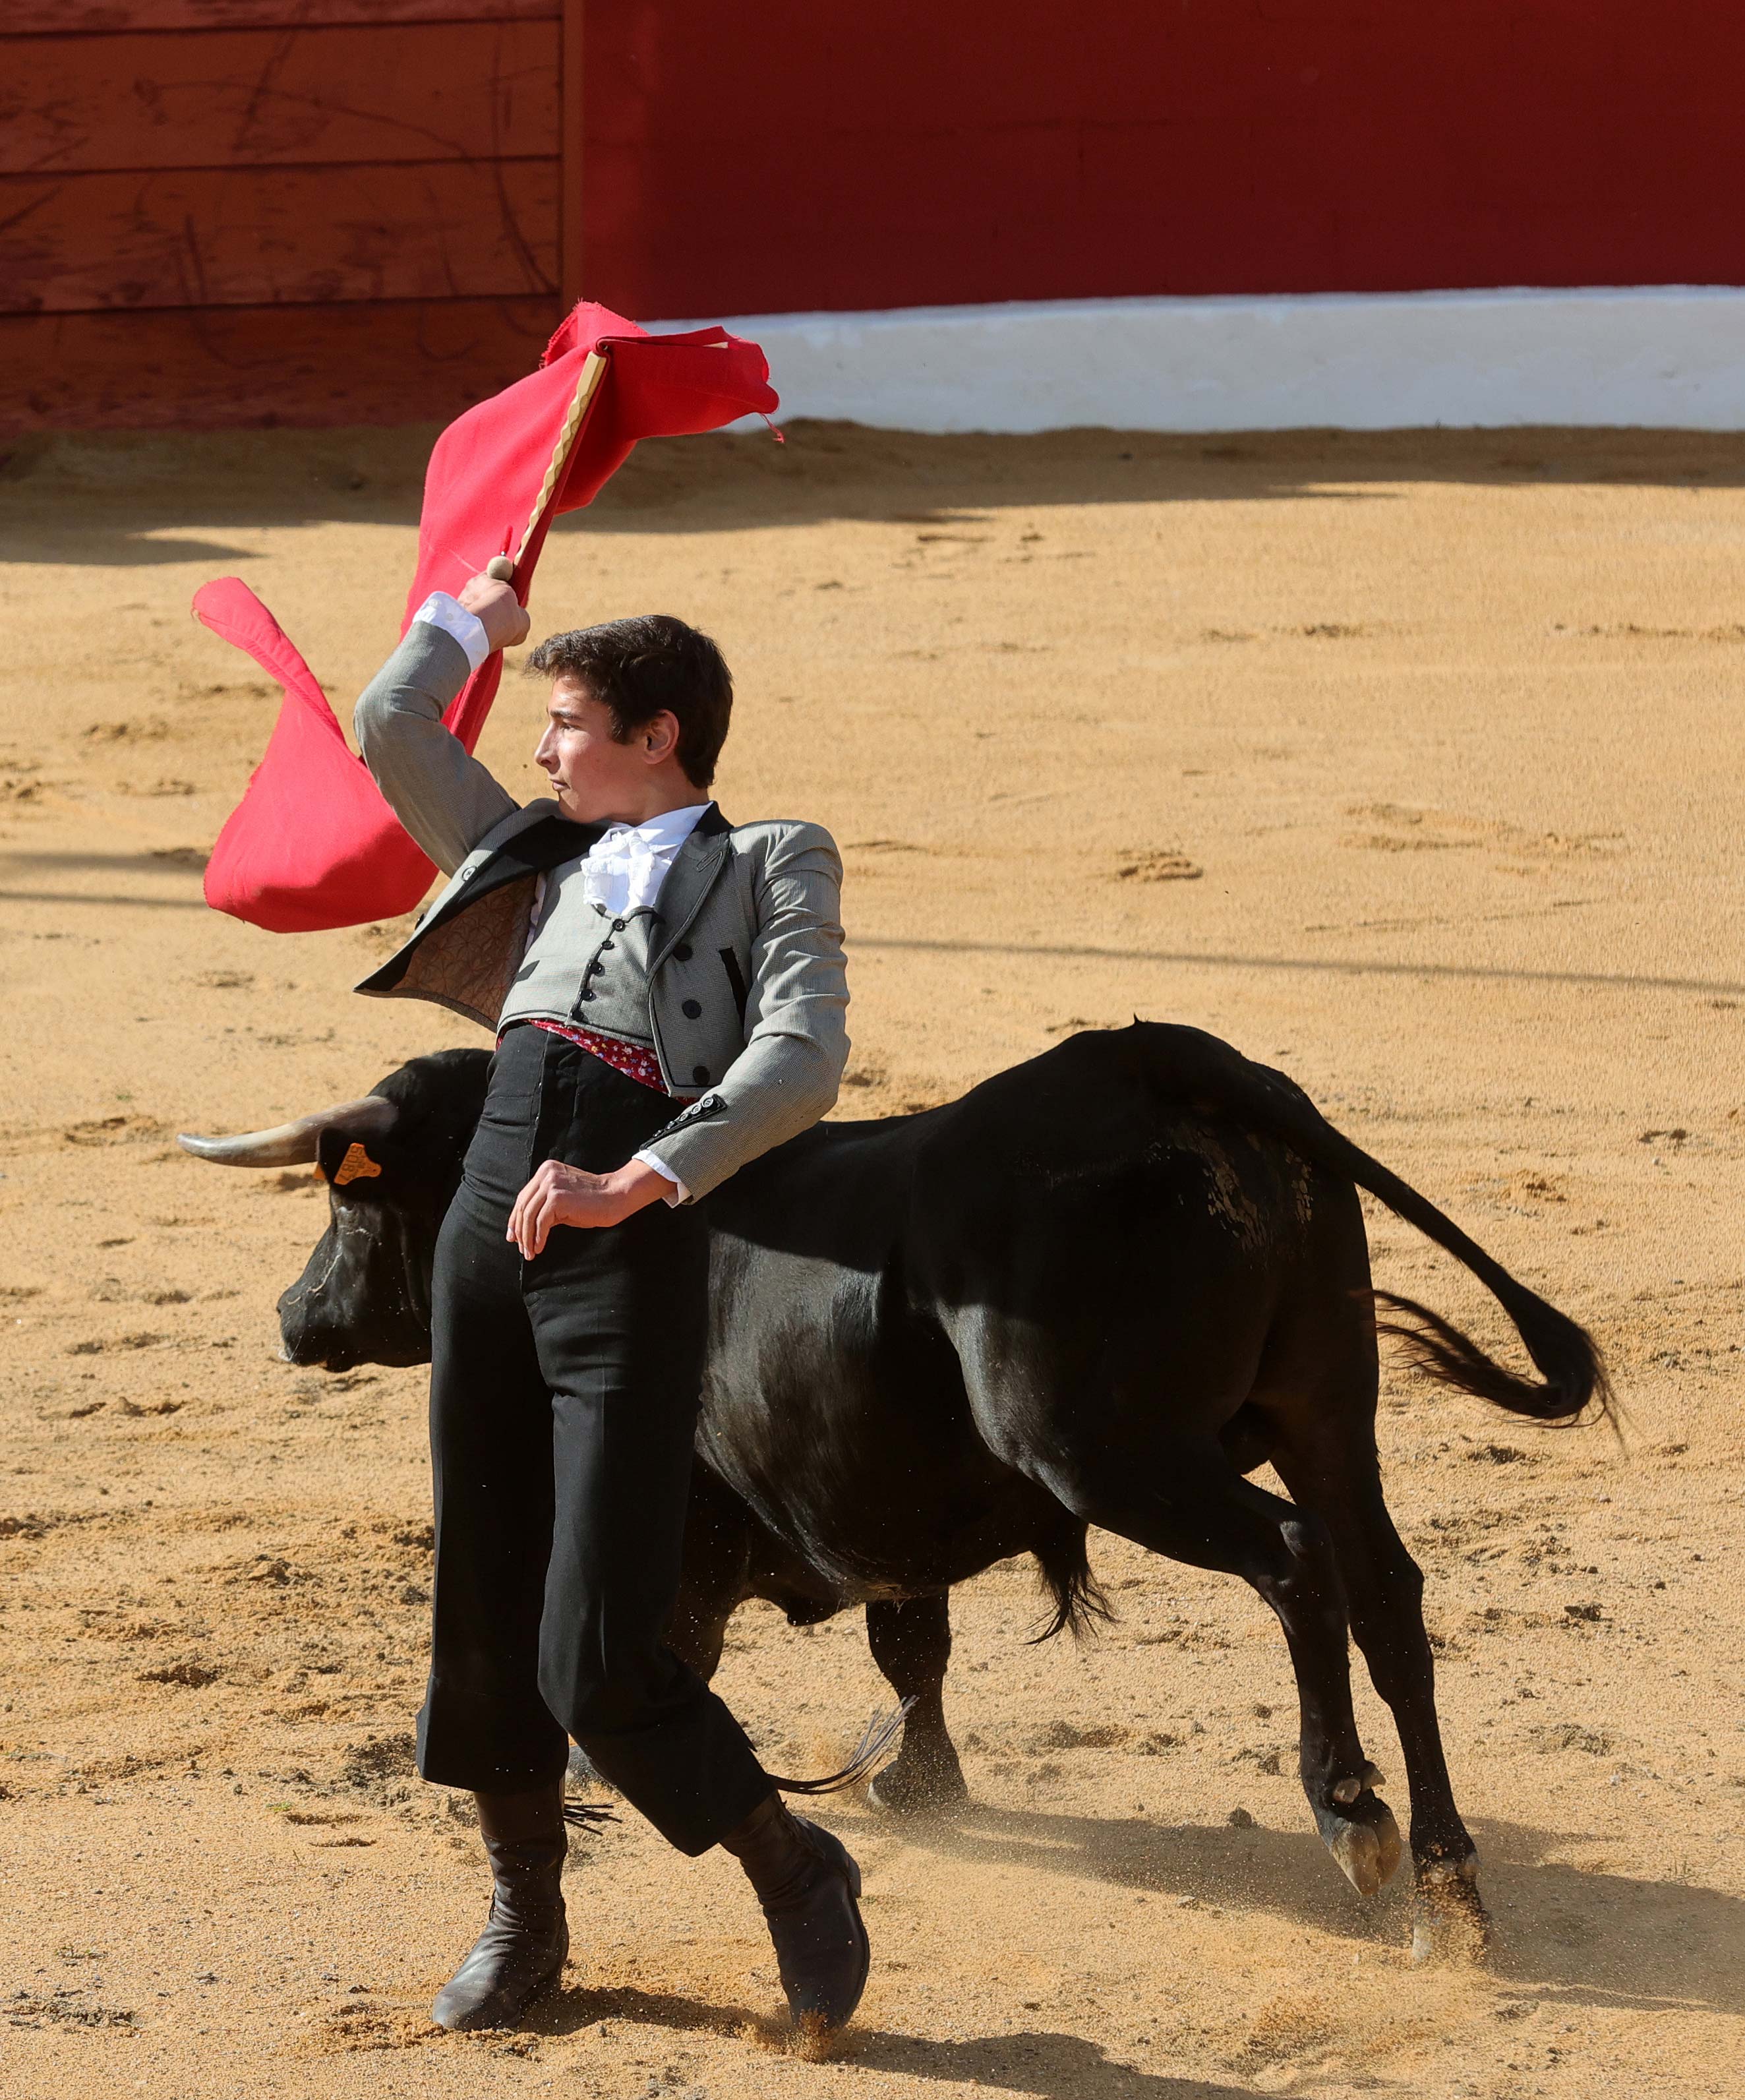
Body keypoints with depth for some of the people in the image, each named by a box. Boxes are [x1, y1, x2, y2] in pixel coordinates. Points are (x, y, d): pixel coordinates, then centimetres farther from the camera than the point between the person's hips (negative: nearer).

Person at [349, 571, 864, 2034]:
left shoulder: (770, 868, 7)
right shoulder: (541, 861, 23)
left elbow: (802, 1060, -9)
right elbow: (390, 731, 30)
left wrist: (637, 1183, -19)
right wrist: (470, 621, 41)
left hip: (629, 1255, -6)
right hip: (489, 1223, 6)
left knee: (597, 1661, -11)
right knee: (482, 1612, 10)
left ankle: (797, 1872, 12)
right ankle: (525, 1914, 29)